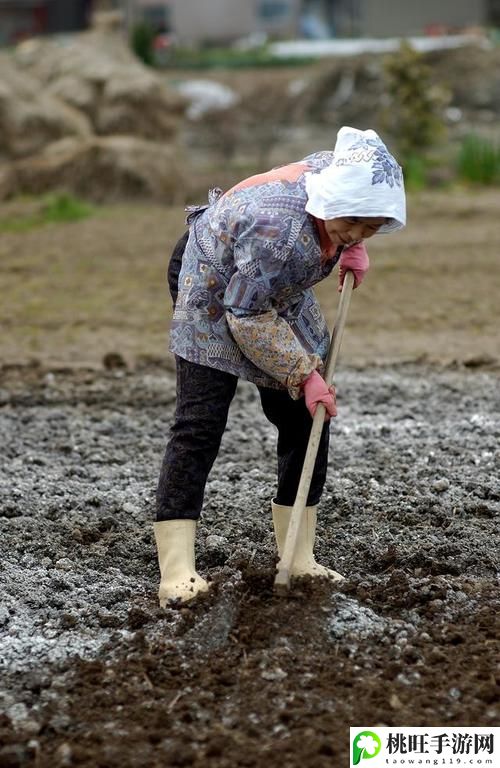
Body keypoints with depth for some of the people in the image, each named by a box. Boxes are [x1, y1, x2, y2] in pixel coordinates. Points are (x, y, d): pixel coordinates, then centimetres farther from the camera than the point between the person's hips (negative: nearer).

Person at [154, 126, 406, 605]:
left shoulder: (341, 171, -20)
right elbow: (248, 316, -31)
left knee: (305, 419, 4)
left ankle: (298, 558, 10)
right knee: (199, 424, -18)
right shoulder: (278, 229, -41)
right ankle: (176, 574, -22)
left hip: (278, 296, 9)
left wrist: (352, 248, -3)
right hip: (214, 293, -8)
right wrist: (304, 375, -25)